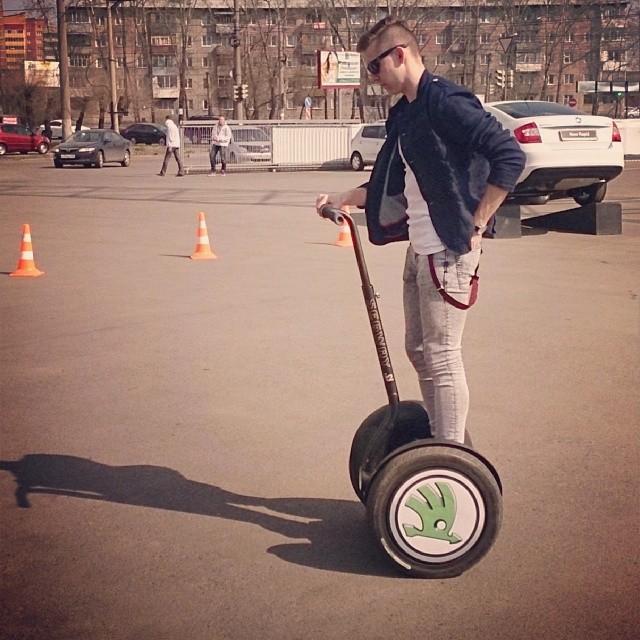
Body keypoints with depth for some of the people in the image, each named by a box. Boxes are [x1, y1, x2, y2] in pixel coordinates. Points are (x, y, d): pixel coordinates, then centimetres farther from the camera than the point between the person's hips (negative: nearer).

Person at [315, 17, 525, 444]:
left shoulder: (446, 102, -14)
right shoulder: (405, 114, 16)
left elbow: (510, 156, -21)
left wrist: (476, 225, -19)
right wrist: (344, 198, 16)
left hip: (449, 249, -10)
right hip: (419, 248, 10)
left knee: (442, 355, -6)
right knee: (419, 350, 15)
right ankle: (439, 442, 28)